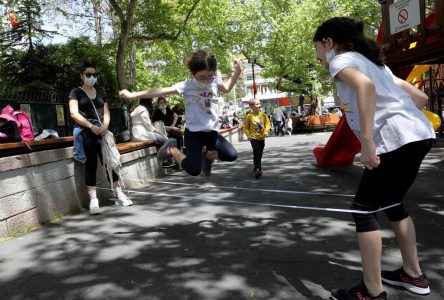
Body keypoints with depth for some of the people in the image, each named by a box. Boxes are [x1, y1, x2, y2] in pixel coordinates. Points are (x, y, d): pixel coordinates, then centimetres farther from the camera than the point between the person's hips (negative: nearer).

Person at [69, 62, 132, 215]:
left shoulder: (100, 92, 18)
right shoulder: (76, 92, 4)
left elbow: (106, 112, 14)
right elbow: (74, 113, -7)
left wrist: (105, 125, -6)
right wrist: (91, 126, -16)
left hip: (101, 131, 4)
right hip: (85, 132, -4)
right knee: (91, 165, -6)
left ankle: (119, 195, 8)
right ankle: (93, 200, -4)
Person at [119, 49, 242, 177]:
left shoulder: (215, 81, 0)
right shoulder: (187, 86, -14)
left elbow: (226, 88, 24)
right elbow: (162, 91, -21)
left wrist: (237, 71, 9)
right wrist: (133, 94, -26)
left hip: (212, 132, 5)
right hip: (194, 133, -5)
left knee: (232, 155, -9)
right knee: (194, 170, -15)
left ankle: (207, 155, 22)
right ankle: (172, 149, 14)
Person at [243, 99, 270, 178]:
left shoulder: (263, 114, -1)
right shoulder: (249, 116, -9)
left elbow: (267, 123, 6)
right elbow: (245, 127, -2)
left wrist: (266, 131, -8)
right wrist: (248, 135, -13)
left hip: (261, 138, 4)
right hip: (254, 138, -4)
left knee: (260, 154, 11)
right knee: (256, 153, -15)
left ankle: (256, 169, 24)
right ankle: (258, 169, -13)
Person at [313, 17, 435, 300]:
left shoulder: (341, 59, 1)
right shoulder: (374, 62, 26)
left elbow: (365, 86, -24)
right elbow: (420, 97, 26)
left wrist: (367, 142, -27)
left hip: (396, 139, -9)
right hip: (420, 134, 9)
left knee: (364, 208, 0)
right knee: (391, 202, 22)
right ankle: (413, 275, 33)